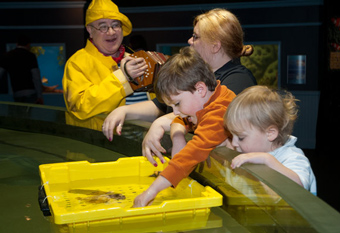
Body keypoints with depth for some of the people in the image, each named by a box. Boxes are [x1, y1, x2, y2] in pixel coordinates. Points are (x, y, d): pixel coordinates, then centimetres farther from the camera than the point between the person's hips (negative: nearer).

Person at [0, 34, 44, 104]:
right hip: (31, 93, -4)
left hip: (16, 94, 4)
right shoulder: (30, 56, -2)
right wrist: (40, 96, -6)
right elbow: (36, 77, -8)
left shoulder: (6, 56, 10)